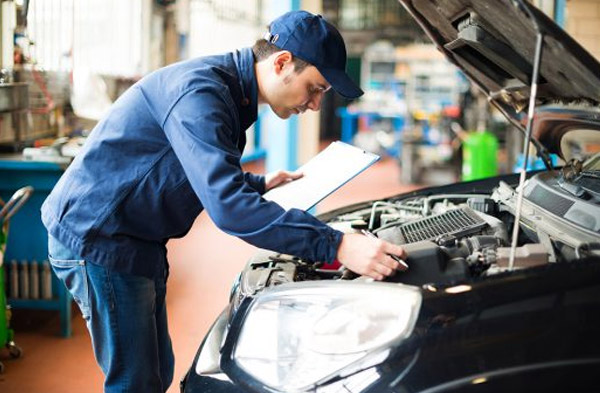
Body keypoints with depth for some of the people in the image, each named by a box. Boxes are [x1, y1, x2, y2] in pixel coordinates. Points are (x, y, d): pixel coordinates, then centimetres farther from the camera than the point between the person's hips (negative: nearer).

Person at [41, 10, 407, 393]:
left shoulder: (229, 93, 8)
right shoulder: (198, 92, -25)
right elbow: (228, 206, -35)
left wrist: (259, 184, 14)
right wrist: (336, 246, -38)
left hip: (137, 242, 10)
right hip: (97, 239, -10)